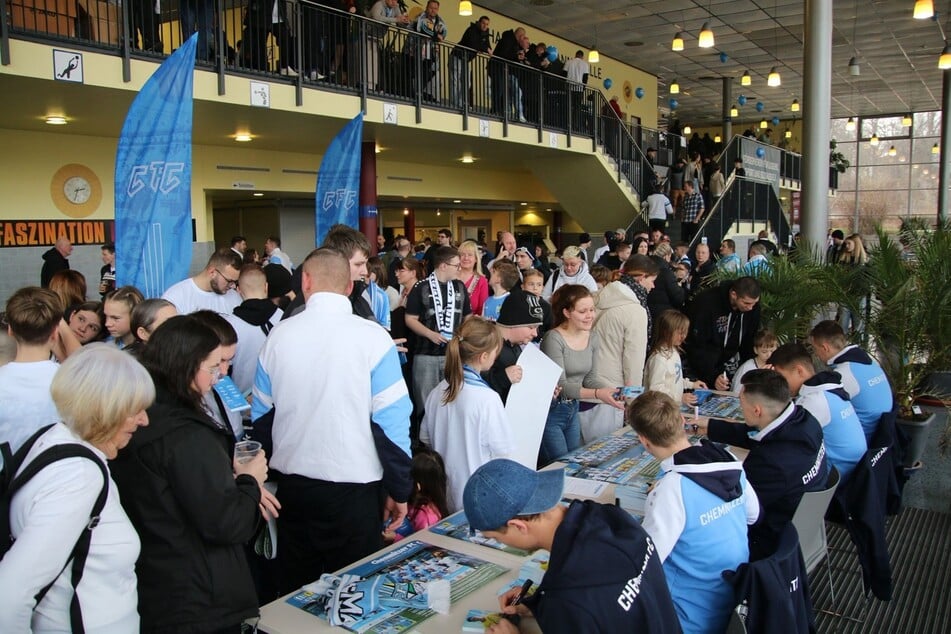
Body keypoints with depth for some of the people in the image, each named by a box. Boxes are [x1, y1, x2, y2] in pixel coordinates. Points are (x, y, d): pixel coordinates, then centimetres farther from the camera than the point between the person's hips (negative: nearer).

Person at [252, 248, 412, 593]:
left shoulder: (279, 335, -2)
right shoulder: (372, 337, -12)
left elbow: (261, 413, 6)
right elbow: (391, 420, -13)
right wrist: (399, 490, -3)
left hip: (292, 483, 4)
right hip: (353, 485, -3)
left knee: (295, 590, 20)